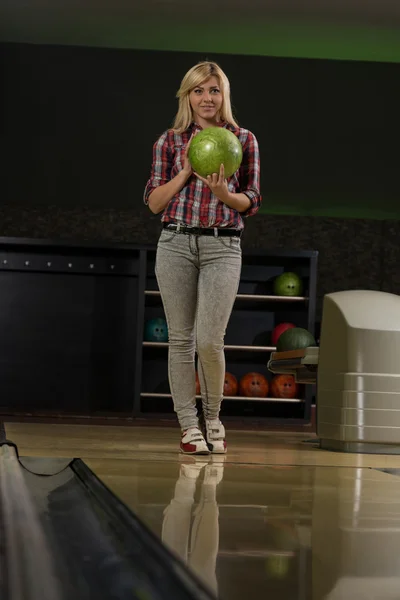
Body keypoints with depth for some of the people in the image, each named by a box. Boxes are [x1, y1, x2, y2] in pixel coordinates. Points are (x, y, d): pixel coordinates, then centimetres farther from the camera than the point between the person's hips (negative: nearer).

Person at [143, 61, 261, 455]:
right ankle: (189, 426, 10)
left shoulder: (243, 140, 6)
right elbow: (153, 202, 4)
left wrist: (224, 193, -15)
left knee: (209, 340, -9)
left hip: (223, 247, -1)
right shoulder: (169, 142, 7)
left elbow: (251, 203, 5)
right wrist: (186, 171, -9)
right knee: (181, 338, 1)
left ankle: (213, 418, 15)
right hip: (176, 243, 1)